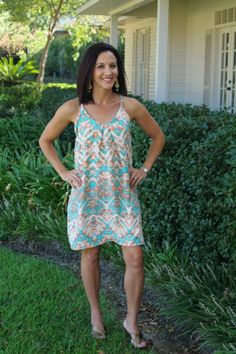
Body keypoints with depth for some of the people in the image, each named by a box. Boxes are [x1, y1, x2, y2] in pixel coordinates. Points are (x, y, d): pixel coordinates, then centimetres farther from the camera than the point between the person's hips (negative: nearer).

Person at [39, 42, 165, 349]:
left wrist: (145, 169, 3)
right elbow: (45, 141, 8)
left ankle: (132, 320, 19)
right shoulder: (72, 109, -8)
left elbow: (158, 136, 10)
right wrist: (63, 172, 0)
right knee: (90, 255, 11)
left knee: (135, 258, -2)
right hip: (87, 194, 0)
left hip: (123, 194, 1)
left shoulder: (131, 106, -6)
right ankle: (96, 313, 34)